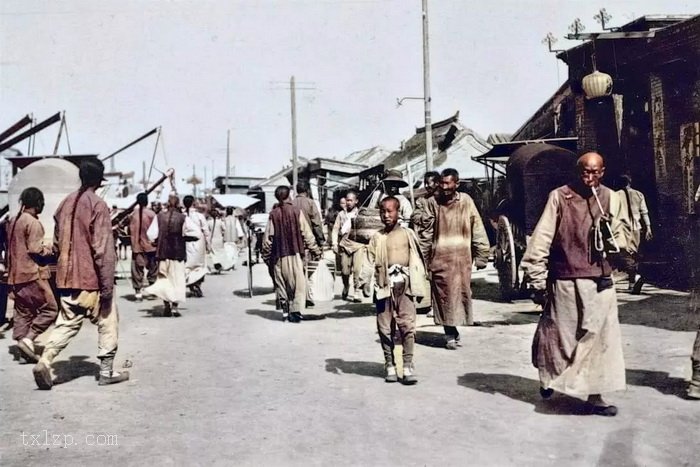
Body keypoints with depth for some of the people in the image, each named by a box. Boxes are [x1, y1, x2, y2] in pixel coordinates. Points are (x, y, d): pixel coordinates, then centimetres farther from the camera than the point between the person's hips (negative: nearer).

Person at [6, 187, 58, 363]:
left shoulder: (13, 221, 16)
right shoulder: (33, 222, -13)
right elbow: (35, 250, -18)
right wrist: (50, 250, -2)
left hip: (15, 275, 9)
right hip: (32, 274, -9)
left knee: (23, 312, 11)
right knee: (50, 308, -3)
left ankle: (21, 339, 10)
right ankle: (28, 339, -10)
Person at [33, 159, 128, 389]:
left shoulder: (65, 203, 8)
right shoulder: (98, 205, -13)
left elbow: (57, 242, 15)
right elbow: (103, 249, -17)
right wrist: (107, 285, -14)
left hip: (67, 278, 6)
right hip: (92, 279, -6)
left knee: (66, 324, 12)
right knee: (107, 324, 9)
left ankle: (44, 361, -6)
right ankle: (106, 372, 15)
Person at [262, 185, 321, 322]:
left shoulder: (273, 214, -1)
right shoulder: (296, 211, -5)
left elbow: (268, 237, 1)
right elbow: (306, 234, -3)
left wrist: (266, 255, 11)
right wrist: (315, 250, 5)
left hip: (278, 255, 2)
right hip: (295, 253, -2)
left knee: (282, 283, 13)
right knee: (298, 283, 1)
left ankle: (285, 310, 14)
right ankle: (296, 310, -9)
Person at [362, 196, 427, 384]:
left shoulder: (408, 234, 8)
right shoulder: (376, 237, 9)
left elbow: (417, 260, 10)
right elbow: (370, 262, 4)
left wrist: (419, 287, 8)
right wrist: (364, 281, -11)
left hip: (404, 285, -1)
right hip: (384, 286, 1)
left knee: (407, 325, -7)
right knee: (385, 327, 4)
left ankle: (408, 365, -3)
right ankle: (389, 365, 14)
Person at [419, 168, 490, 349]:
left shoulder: (466, 201, 1)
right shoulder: (433, 202, 1)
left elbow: (477, 229, 3)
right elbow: (427, 233, 4)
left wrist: (481, 256, -1)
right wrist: (424, 259, 2)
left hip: (462, 258, 1)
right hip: (440, 258, 0)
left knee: (462, 292, 3)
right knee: (443, 295, -1)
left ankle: (453, 330, 18)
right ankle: (450, 335, 9)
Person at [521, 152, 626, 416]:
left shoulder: (610, 198, 6)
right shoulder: (559, 197, -8)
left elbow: (617, 236, 21)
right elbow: (541, 240, -8)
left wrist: (612, 239, -1)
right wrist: (537, 280, -10)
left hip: (600, 280, 4)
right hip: (566, 280, -4)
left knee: (599, 338, 5)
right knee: (558, 335, 8)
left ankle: (594, 396, 18)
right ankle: (549, 378, 33)